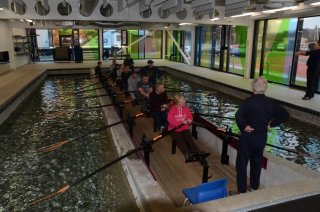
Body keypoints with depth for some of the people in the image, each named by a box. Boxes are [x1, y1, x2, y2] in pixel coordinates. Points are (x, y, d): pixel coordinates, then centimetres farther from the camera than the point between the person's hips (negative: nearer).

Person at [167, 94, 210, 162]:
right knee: (180, 141, -25)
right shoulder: (172, 109, -8)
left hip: (184, 128, 3)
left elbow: (190, 116, 15)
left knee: (189, 139, -21)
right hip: (174, 129, -3)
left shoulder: (186, 108, 6)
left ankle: (196, 152, -36)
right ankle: (188, 154, -43)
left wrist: (189, 120, -12)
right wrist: (181, 123, -27)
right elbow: (170, 120, -19)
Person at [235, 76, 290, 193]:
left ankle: (242, 189, 19)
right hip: (262, 137, 5)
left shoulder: (249, 101, -19)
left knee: (242, 163, 10)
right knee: (256, 163, 22)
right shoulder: (270, 103, -3)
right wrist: (271, 124, 3)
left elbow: (238, 116, -35)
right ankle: (255, 186, 37)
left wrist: (243, 127, -19)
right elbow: (285, 115, 3)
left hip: (247, 137, -5)